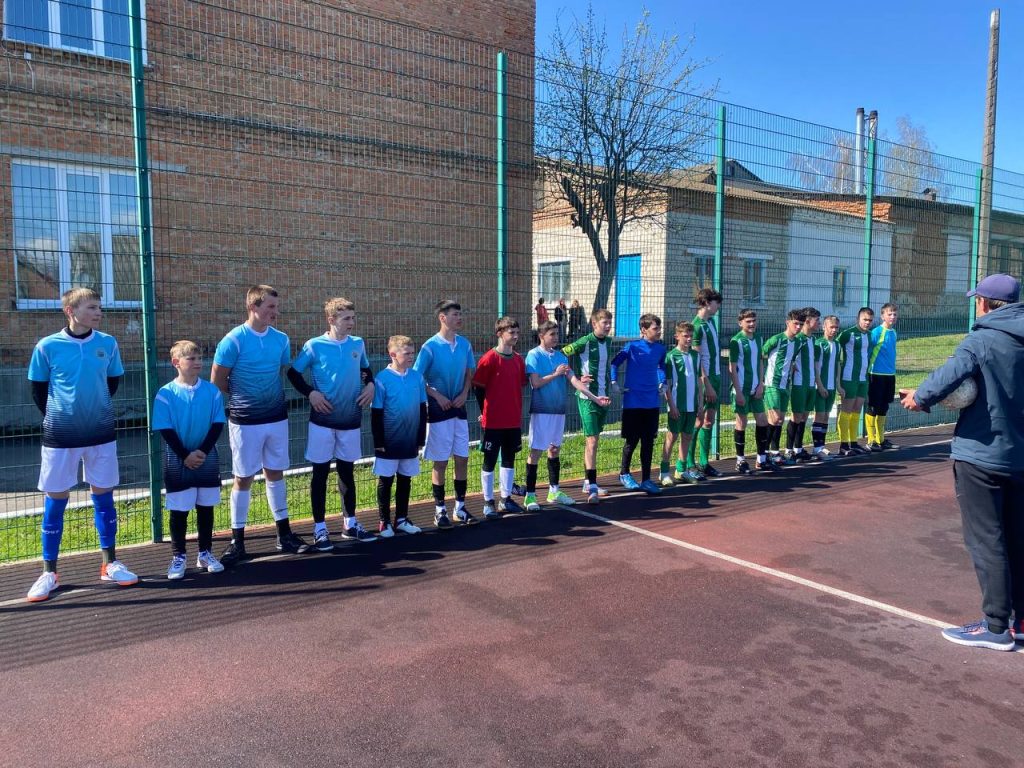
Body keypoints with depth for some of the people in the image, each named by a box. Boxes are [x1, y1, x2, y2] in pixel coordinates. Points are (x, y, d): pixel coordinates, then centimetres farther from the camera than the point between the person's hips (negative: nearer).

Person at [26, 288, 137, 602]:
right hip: (60, 436, -2)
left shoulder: (108, 344, -3)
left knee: (104, 497, 9)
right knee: (55, 501, 6)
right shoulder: (47, 346, -8)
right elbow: (38, 391, 3)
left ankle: (110, 564, 21)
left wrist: (97, 411, 12)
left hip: (101, 434, 2)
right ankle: (49, 572, 18)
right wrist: (57, 418, 7)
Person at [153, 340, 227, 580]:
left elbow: (218, 425, -3)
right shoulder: (166, 394, -8)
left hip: (207, 459, 3)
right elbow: (165, 430, -10)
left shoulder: (212, 391, -2)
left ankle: (205, 553, 23)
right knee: (178, 510, 4)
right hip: (177, 461, -2)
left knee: (206, 507, 11)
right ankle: (178, 557, 15)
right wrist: (185, 456, -15)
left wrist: (202, 452, -13)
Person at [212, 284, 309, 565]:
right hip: (246, 421, -4)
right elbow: (217, 382, -7)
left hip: (277, 417, 4)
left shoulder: (281, 340, 2)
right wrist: (242, 397, 4)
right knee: (243, 478, 3)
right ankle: (237, 542, 13)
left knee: (275, 473, 13)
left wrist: (271, 395, 6)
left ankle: (284, 534, 22)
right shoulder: (233, 340, -12)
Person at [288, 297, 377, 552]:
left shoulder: (358, 344, 3)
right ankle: (319, 528, 15)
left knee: (347, 471, 13)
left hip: (351, 420, 4)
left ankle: (350, 524, 26)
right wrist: (310, 393, -13)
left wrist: (370, 385, 0)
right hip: (323, 421, -3)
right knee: (320, 472, 5)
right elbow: (293, 373, 0)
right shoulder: (314, 345, -8)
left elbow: (366, 369, 19)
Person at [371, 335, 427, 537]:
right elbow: (375, 414, -9)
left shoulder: (417, 377, 0)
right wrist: (378, 442, -10)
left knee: (405, 480, 13)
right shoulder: (382, 378, -11)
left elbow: (423, 410, 7)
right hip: (389, 442, -4)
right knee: (385, 481, 7)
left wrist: (421, 438, 7)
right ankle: (385, 522, 19)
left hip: (410, 441, 4)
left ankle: (401, 519, 26)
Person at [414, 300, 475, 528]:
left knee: (462, 459, 9)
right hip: (438, 410, -5)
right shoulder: (430, 346, -11)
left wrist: (464, 394, -2)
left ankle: (460, 507, 21)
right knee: (440, 462, 1)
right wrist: (437, 396, -15)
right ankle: (440, 510, 13)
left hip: (459, 408, 5)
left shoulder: (465, 344, 4)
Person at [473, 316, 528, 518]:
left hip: (513, 420, 6)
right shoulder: (489, 358, -11)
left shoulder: (518, 359, 7)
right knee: (490, 461, 4)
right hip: (493, 421, -6)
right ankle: (488, 503, 13)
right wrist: (484, 413, -4)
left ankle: (506, 499, 26)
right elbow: (479, 387, -8)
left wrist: (519, 414, 14)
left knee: (509, 460, 14)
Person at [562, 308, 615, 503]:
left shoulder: (607, 342, 10)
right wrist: (576, 378, -14)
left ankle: (588, 482, 25)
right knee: (592, 441, -12)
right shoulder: (584, 342, -12)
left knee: (594, 440, 14)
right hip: (587, 397, -7)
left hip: (603, 397, 7)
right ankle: (592, 488, -12)